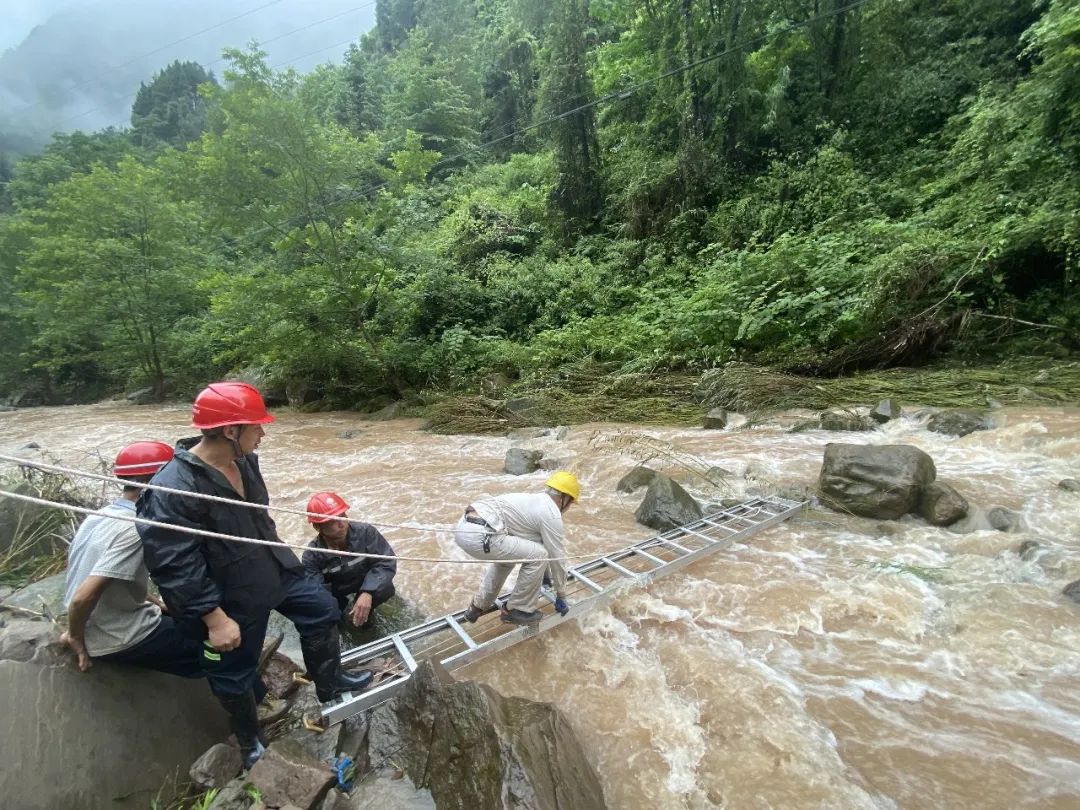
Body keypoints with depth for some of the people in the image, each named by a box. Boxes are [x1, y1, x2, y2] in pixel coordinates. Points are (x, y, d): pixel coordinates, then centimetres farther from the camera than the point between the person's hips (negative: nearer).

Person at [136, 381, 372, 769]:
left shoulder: (244, 460, -6)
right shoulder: (172, 490, -31)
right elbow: (174, 566, -28)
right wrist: (215, 619, -24)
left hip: (276, 569, 7)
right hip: (230, 598, -7)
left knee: (322, 610, 15)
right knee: (234, 674, 15)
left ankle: (330, 683, 39)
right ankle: (250, 744, 42)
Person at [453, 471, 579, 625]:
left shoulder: (536, 500, 28)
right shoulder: (552, 515, 0)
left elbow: (538, 542, 40)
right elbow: (557, 556, 8)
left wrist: (546, 575, 51)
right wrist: (561, 595, 24)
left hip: (464, 527, 10)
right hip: (478, 535, -10)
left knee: (507, 553, 33)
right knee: (539, 555, 1)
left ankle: (479, 606, 39)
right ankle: (517, 609, 17)